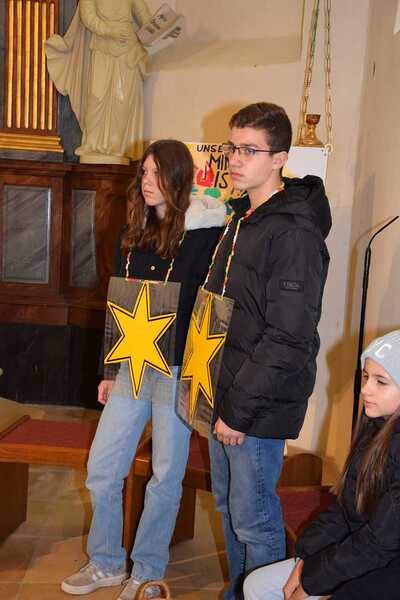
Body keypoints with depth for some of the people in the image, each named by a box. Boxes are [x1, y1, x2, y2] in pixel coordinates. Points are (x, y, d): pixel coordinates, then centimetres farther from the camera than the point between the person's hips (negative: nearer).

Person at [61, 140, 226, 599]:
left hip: (179, 371, -6)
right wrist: (110, 371, 15)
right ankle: (106, 563, 31)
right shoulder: (133, 235, 10)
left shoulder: (207, 234, -10)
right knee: (101, 468, 11)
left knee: (165, 477, 8)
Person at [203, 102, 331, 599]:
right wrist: (223, 398, 14)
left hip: (261, 405, -9)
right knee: (227, 502, 21)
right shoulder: (242, 218, 10)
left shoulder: (295, 232, -19)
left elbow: (288, 339, -23)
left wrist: (240, 410, -19)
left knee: (253, 516, 4)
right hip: (227, 391, 9)